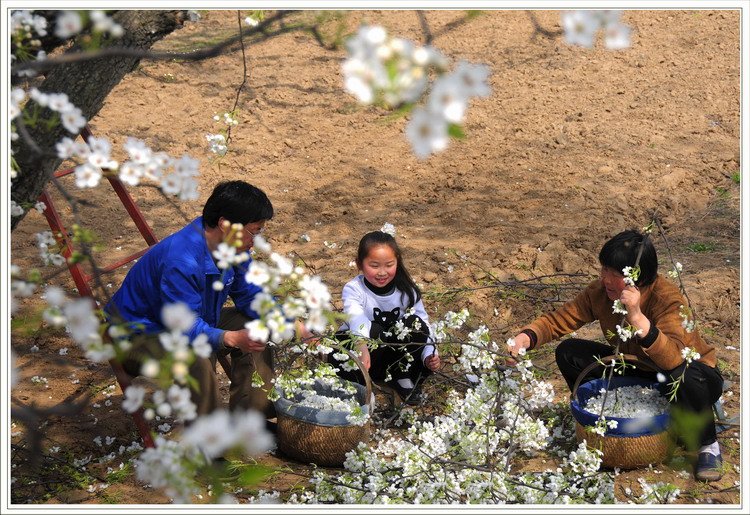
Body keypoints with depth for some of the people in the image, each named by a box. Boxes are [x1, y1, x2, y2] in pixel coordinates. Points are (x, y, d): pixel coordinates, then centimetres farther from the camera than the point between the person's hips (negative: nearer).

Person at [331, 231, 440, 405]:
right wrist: (362, 346, -64)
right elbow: (356, 318, -43)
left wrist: (429, 356, -32)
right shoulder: (353, 290, -20)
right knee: (373, 331, -35)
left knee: (415, 323, -23)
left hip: (393, 353, 4)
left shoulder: (406, 290, -9)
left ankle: (403, 378, -9)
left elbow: (424, 326, -12)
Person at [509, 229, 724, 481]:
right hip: (635, 367, 5)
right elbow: (558, 320, -13)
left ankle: (707, 445, -11)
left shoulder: (667, 297, -31)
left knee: (683, 375, -41)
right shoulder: (599, 291, -15)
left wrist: (637, 317, -55)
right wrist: (525, 338, -33)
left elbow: (672, 359, -46)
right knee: (569, 352, -11)